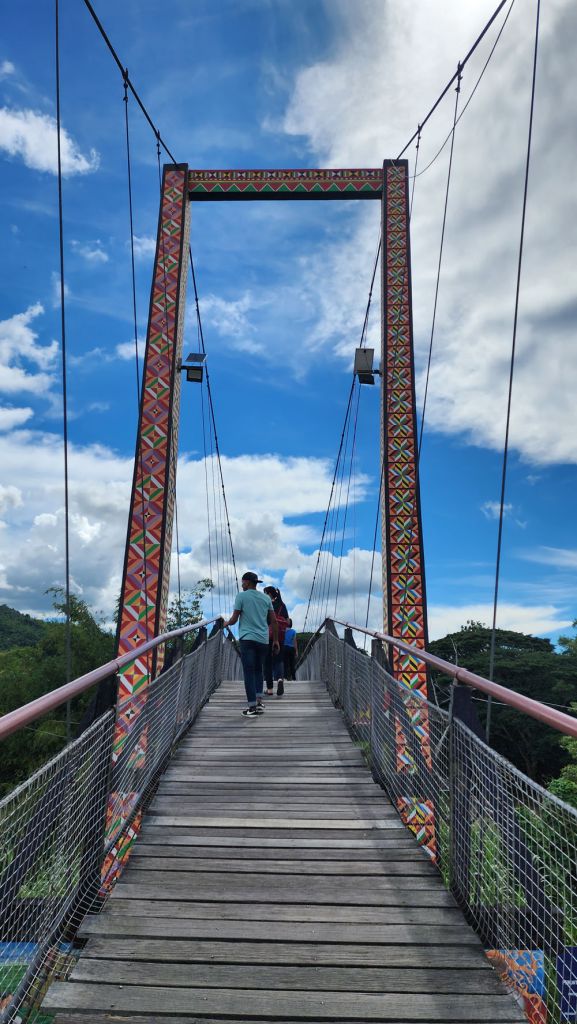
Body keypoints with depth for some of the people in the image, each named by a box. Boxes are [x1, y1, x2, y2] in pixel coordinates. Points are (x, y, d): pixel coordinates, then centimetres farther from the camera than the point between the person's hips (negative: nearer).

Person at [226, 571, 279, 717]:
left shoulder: (241, 596, -2)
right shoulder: (266, 598, 11)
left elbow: (234, 619, -3)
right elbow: (273, 621, 10)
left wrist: (227, 623, 18)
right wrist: (276, 640, 16)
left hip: (247, 639, -4)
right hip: (263, 640, 4)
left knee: (249, 672, -1)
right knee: (258, 670, 18)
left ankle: (252, 707, -2)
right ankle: (259, 702, 12)